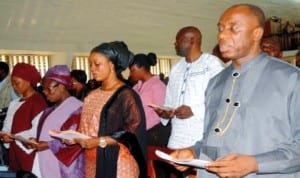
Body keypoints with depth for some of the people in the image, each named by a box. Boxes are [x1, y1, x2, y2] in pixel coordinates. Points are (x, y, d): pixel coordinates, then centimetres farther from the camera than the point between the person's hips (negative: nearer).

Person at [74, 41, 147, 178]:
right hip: (94, 163, 6)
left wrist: (100, 141, -19)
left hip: (117, 163, -6)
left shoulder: (126, 94, -10)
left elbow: (132, 133, -14)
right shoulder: (92, 96, 11)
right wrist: (75, 138, -3)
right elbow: (87, 128, 16)